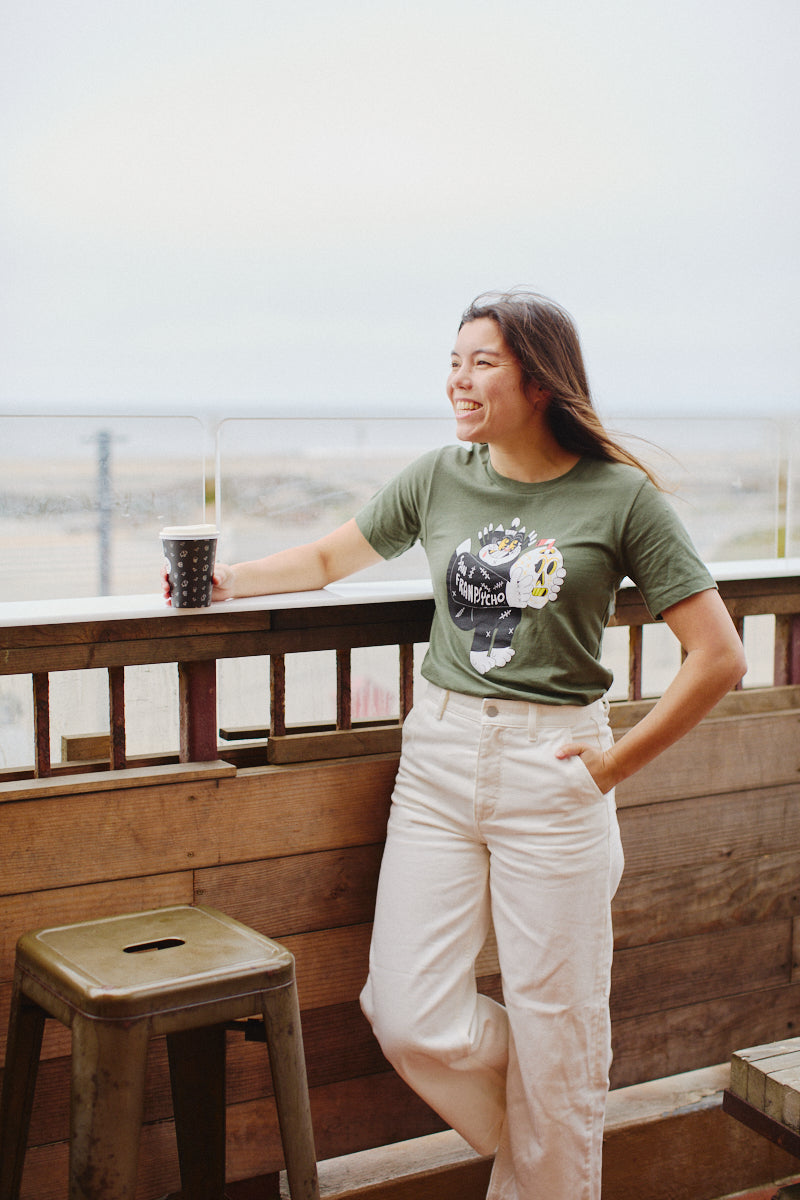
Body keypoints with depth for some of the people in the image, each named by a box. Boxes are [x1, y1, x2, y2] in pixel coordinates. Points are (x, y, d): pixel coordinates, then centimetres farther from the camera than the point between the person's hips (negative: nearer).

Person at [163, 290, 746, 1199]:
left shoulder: (620, 495, -6)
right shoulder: (440, 478, 5)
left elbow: (718, 656, -6)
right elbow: (330, 558, 20)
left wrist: (617, 762, -6)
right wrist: (229, 579, 6)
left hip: (552, 776, -3)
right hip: (437, 760, 4)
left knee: (552, 1033, 5)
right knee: (408, 1018, 0)